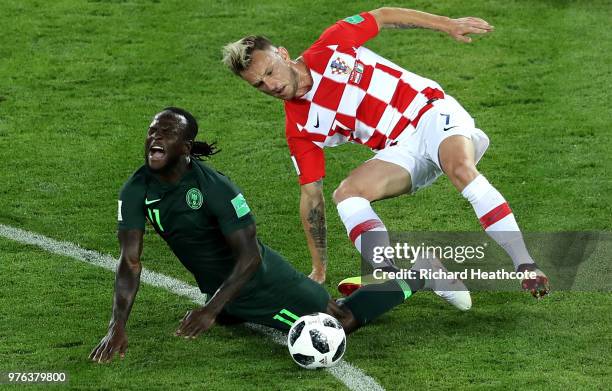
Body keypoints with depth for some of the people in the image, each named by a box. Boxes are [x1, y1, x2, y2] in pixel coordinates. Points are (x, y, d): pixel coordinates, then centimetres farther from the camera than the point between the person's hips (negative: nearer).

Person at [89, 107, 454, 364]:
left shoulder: (215, 187, -33)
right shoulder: (135, 192, -17)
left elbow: (250, 256, -32)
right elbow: (130, 261, -16)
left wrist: (211, 310, -43)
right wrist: (118, 326, -28)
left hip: (260, 283, -7)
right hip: (217, 288, 7)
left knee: (343, 320, 5)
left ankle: (418, 276, 28)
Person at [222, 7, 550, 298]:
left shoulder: (331, 47, -7)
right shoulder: (299, 129, -1)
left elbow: (384, 16, 8)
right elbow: (311, 195, 3)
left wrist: (448, 24, 3)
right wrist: (319, 270, 2)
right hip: (400, 151, 3)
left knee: (461, 169, -33)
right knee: (346, 194, -23)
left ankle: (526, 267, -30)